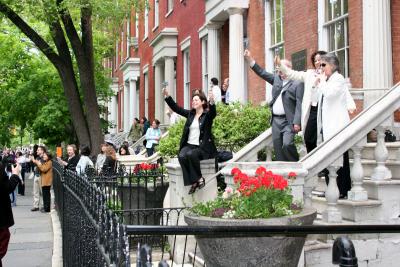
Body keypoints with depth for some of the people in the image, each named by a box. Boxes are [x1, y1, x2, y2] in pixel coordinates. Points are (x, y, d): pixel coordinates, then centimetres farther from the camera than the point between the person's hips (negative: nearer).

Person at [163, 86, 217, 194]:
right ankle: (193, 182, -24)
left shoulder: (208, 115, 0)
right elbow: (176, 108, 12)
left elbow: (213, 112, -22)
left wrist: (212, 101, -44)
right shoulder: (190, 114, 15)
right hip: (189, 145, 4)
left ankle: (199, 178, -18)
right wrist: (167, 96, -1)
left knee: (191, 154, -35)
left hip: (202, 147, -4)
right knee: (181, 156, -28)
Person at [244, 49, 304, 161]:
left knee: (287, 144, -21)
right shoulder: (276, 78, 14)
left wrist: (297, 122, -18)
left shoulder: (297, 83, -6)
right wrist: (250, 59, 7)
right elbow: (262, 73, 16)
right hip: (276, 120, 7)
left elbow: (299, 104, -11)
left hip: (288, 121, -6)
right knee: (277, 148, 6)